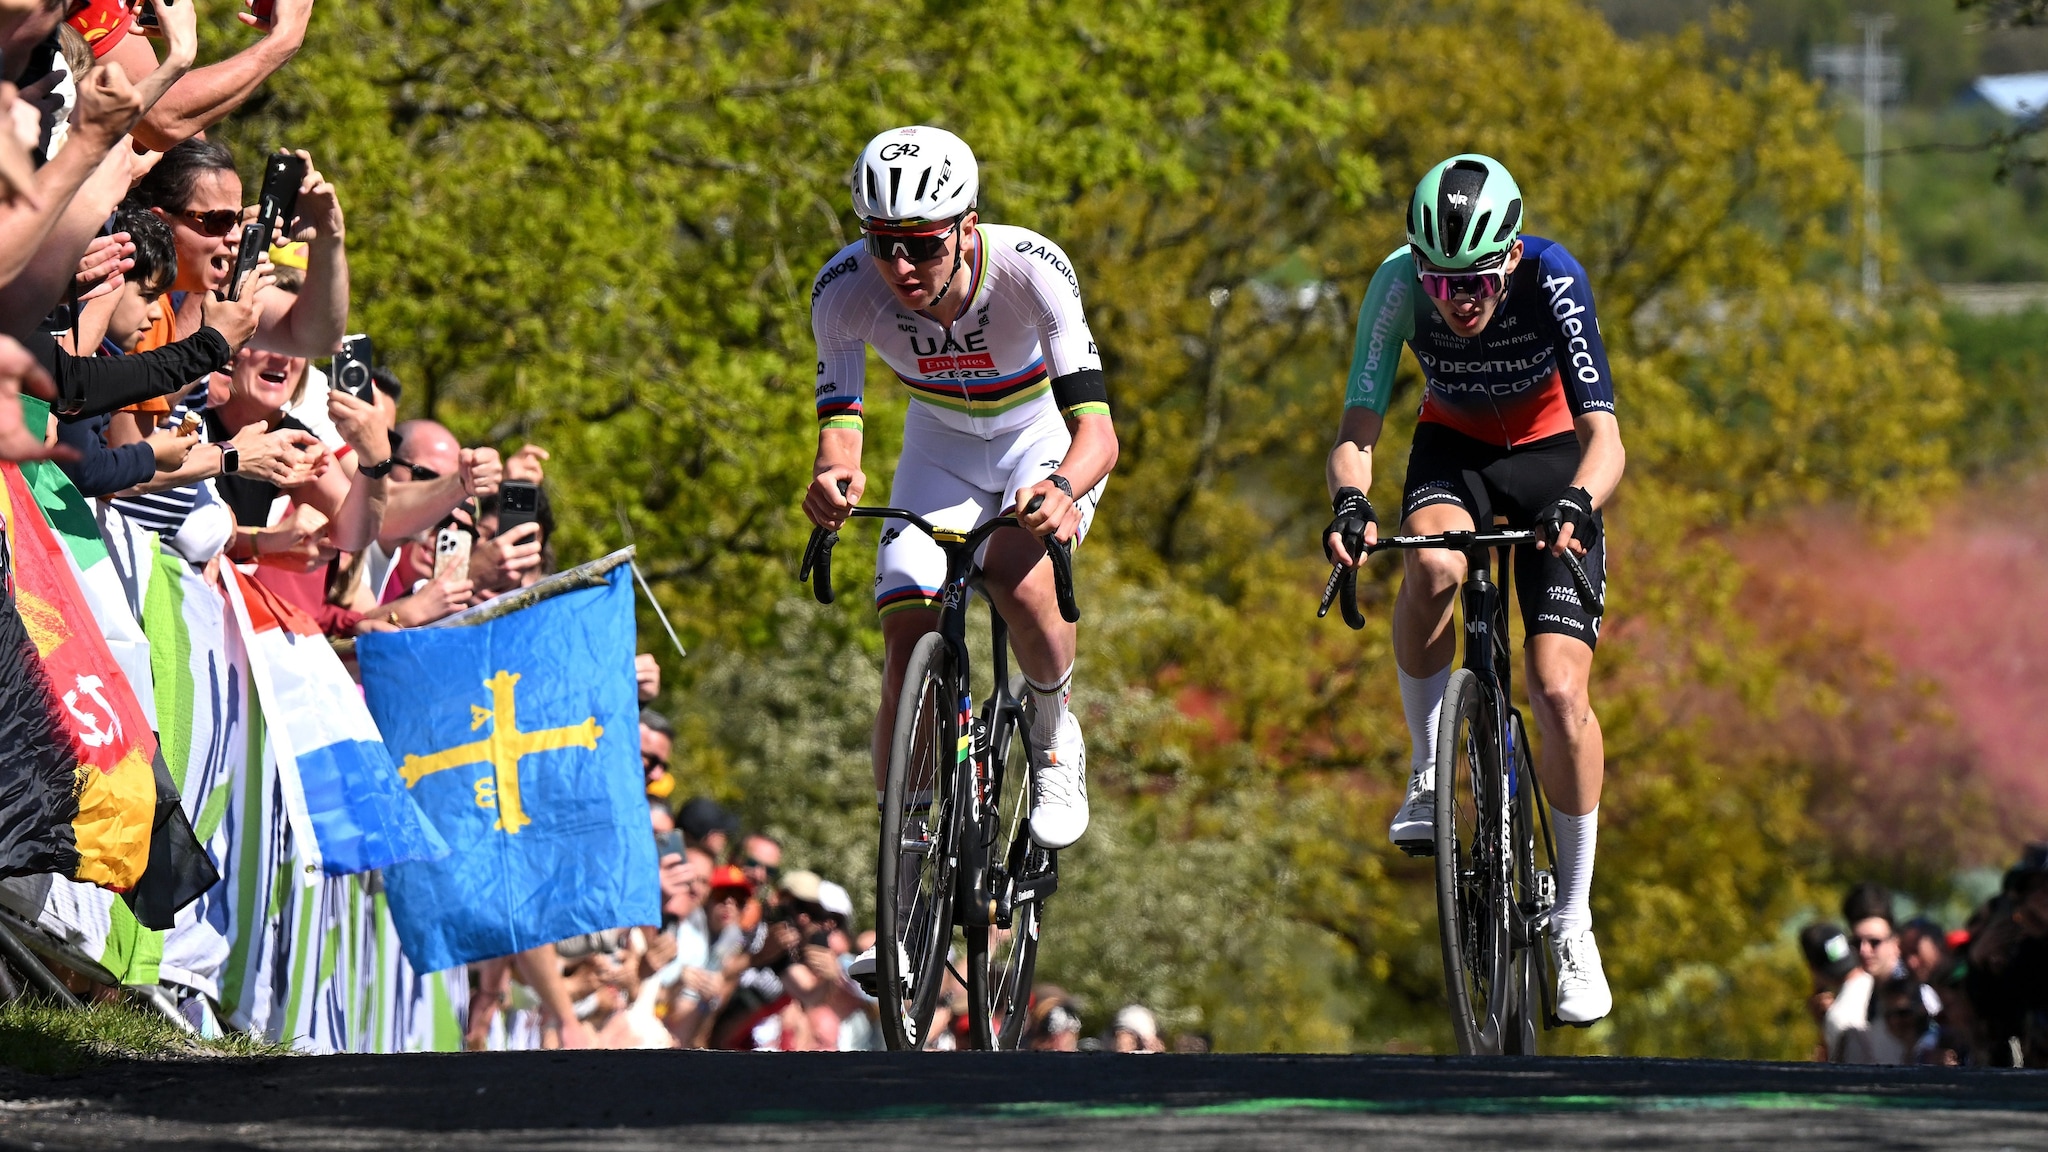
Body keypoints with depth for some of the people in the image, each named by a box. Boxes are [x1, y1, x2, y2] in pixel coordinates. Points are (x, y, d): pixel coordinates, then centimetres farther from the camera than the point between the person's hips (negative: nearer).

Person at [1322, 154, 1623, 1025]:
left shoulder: (1552, 280, -31)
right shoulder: (1399, 285, -27)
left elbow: (1603, 434, -34)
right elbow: (1357, 428, -29)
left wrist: (1577, 502, -55)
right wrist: (1349, 504, -50)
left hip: (1549, 455, -1)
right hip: (1453, 447, 1)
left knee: (1560, 692, -14)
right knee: (1433, 565, -36)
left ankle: (1573, 923, 2)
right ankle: (1428, 770, -14)